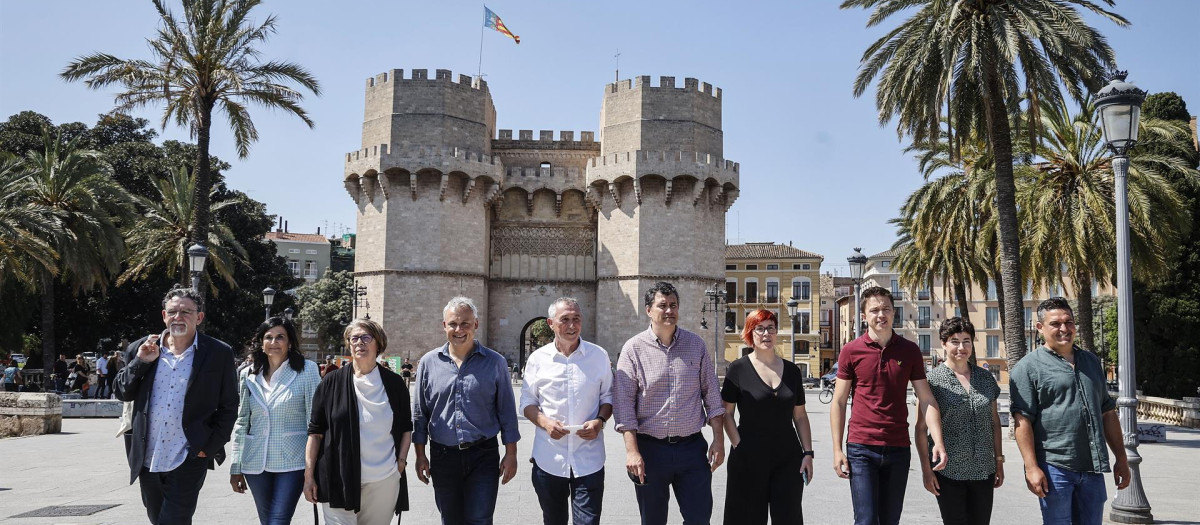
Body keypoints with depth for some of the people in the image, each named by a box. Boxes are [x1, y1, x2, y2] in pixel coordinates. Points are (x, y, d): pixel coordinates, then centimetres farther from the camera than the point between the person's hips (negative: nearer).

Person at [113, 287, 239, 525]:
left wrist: (210, 447, -7)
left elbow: (228, 407, -1)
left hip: (188, 461, -4)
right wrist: (140, 362, -8)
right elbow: (121, 393, 7)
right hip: (148, 460, 5)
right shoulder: (140, 350, 5)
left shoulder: (219, 354, -5)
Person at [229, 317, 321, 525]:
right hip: (256, 462, 4)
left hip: (292, 461, -4)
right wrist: (235, 467, 8)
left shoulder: (307, 370, -5)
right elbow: (241, 422, 10)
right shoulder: (248, 375, 6)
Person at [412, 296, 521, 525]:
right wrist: (420, 455, 5)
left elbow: (507, 411, 2)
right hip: (442, 456, 2)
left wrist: (511, 454, -1)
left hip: (483, 456, -2)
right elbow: (420, 414, 8)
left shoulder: (495, 362, -1)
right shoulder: (429, 363, 3)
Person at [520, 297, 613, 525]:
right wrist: (544, 422, -13)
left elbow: (608, 396, 10)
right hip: (548, 460, 1)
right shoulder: (538, 358, 1)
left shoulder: (599, 356, 1)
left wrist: (600, 421, -10)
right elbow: (527, 402, 7)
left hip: (589, 461, -1)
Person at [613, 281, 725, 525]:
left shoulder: (696, 345, 4)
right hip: (650, 448, -1)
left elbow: (711, 395, 7)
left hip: (692, 447, 2)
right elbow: (624, 403, -7)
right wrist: (632, 451, -14)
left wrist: (718, 440, 1)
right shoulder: (634, 349, -4)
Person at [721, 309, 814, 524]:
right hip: (749, 458, -3)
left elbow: (800, 416, 11)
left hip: (788, 458, 3)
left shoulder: (792, 371, 8)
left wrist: (808, 453, 4)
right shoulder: (738, 369, -3)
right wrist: (739, 446, -11)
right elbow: (726, 413, -3)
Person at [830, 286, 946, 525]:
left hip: (898, 449, 2)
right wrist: (837, 450, -4)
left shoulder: (910, 350, 4)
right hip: (861, 448, -2)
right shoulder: (851, 351, -1)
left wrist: (938, 442, -8)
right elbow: (838, 402, 1)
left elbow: (926, 400, 4)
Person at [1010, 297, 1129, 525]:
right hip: (1054, 469, -6)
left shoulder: (1091, 361, 16)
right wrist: (1031, 468, -18)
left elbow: (1107, 413, 20)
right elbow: (1022, 421, -11)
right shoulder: (1028, 367, -5)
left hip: (1093, 468, 6)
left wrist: (1121, 459, 16)